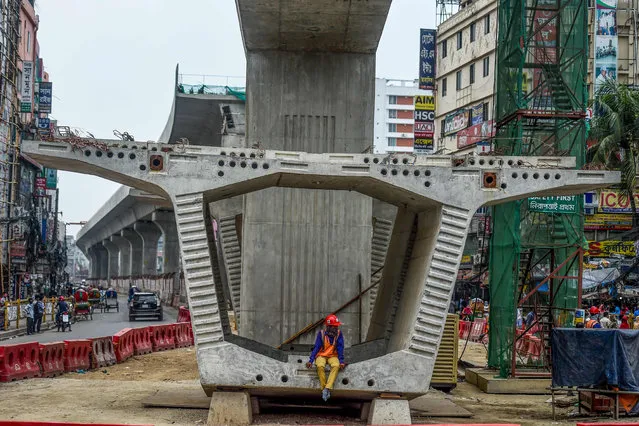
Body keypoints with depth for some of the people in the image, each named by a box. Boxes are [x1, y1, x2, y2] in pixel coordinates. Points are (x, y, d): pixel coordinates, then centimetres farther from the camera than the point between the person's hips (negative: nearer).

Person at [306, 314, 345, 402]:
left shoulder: (339, 334, -4)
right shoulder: (321, 333, -7)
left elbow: (340, 348, -6)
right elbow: (316, 347, -8)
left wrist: (341, 361, -18)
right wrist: (310, 361, -17)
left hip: (333, 356, 1)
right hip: (321, 355, -1)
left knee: (336, 366, -33)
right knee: (320, 366, -35)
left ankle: (327, 388, -37)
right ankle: (324, 389, -25)